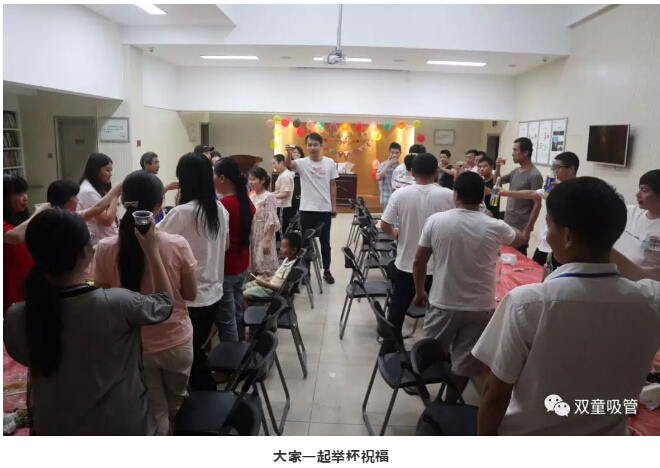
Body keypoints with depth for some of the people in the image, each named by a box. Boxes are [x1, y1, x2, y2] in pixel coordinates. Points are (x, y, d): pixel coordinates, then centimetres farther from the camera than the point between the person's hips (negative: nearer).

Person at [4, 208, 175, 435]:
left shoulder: (16, 318, -18)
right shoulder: (116, 304, -29)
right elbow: (165, 301, -8)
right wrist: (152, 250, 0)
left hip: (56, 430, 3)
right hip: (123, 427, -3)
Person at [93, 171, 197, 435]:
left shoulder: (105, 249, -13)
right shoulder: (178, 245, -16)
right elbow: (191, 294, -3)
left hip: (134, 345, 0)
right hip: (176, 341, 0)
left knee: (155, 417, 17)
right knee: (175, 410, 25)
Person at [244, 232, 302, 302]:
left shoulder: (292, 267, -26)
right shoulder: (287, 259, 4)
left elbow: (282, 287, -27)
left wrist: (265, 284, -25)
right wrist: (268, 278, 6)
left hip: (273, 290, -10)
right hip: (271, 283, 10)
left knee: (245, 294, -13)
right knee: (245, 286, 14)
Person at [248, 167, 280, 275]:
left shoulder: (268, 197, -11)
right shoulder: (251, 197, 10)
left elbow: (271, 222, -15)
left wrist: (267, 241, -19)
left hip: (263, 238, -7)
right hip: (252, 238, 7)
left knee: (265, 271, -2)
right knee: (254, 270, 12)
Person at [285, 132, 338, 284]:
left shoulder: (330, 163, 1)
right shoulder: (302, 163, -4)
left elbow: (332, 185, 6)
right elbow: (288, 165, -25)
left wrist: (334, 206, 5)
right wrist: (289, 153, -46)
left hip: (325, 209, 1)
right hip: (307, 209, -1)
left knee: (325, 241, 12)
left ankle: (327, 271, 24)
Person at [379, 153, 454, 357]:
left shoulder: (400, 194, -10)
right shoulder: (447, 195, -12)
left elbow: (385, 226, -8)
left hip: (405, 267, 1)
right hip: (436, 268, -1)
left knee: (396, 313, 18)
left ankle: (387, 354, 30)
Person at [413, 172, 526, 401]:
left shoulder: (436, 220, -11)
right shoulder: (495, 227, -10)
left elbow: (419, 261, -3)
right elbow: (521, 239, 13)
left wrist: (419, 292, 12)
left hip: (443, 303, 1)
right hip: (480, 307, 0)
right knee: (464, 363, 15)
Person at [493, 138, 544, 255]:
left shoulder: (535, 176, -15)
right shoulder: (516, 171, 8)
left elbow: (537, 205, -16)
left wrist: (527, 230, -18)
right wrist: (498, 168, 2)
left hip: (521, 228, -7)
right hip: (508, 224, 7)